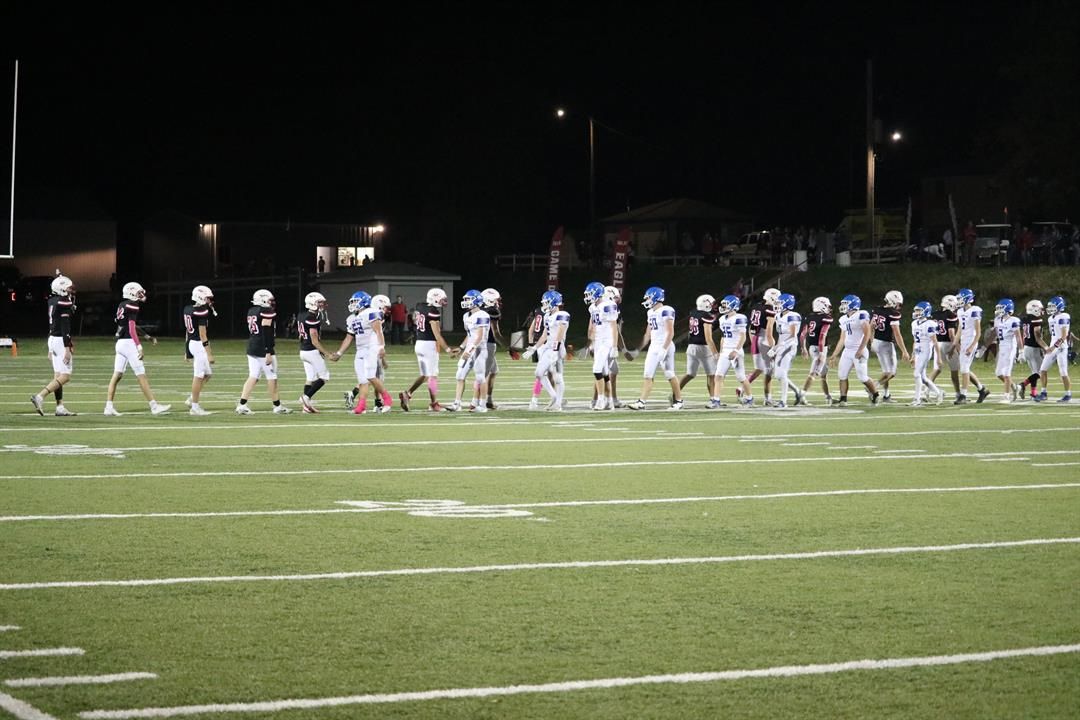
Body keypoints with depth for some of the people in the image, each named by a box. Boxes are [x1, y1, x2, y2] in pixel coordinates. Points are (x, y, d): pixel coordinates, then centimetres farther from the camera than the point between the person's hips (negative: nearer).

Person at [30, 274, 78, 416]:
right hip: (60, 341, -9)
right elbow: (65, 327, -20)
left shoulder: (53, 301, 11)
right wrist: (67, 348, -20)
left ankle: (60, 407, 11)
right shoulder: (64, 303, -16)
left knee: (58, 375, 10)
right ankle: (40, 396, -17)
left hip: (52, 339, 9)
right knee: (65, 376, -7)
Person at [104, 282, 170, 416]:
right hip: (129, 343, -9)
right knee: (141, 376, -5)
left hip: (120, 343, 9)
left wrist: (148, 337, 31)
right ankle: (154, 406, -2)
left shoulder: (122, 306, 15)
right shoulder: (132, 306, -12)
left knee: (117, 375, 7)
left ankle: (109, 406, 4)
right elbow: (131, 329, -19)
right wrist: (139, 347, -21)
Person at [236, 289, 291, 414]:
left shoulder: (251, 311, 12)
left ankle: (242, 405, 0)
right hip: (264, 349, -8)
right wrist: (268, 353, -19)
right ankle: (277, 406, 12)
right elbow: (266, 332, -19)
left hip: (251, 348, 8)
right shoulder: (267, 311, -12)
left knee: (253, 376, 9)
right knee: (271, 377, 3)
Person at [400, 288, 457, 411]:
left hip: (418, 344, 8)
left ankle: (407, 394, 3)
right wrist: (447, 349, -14)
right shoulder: (434, 312, -15)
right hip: (429, 345, -8)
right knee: (433, 376, 2)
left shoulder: (420, 310, 11)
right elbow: (436, 334, -17)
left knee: (424, 375, 15)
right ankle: (434, 404, 8)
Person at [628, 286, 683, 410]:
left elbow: (670, 333, -17)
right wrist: (639, 349, 18)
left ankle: (678, 401, 10)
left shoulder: (666, 311, -14)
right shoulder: (651, 312, 13)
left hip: (665, 346, -8)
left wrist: (664, 349, -23)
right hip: (653, 346, 8)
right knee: (648, 375, 4)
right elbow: (648, 334, 20)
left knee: (670, 374, -1)